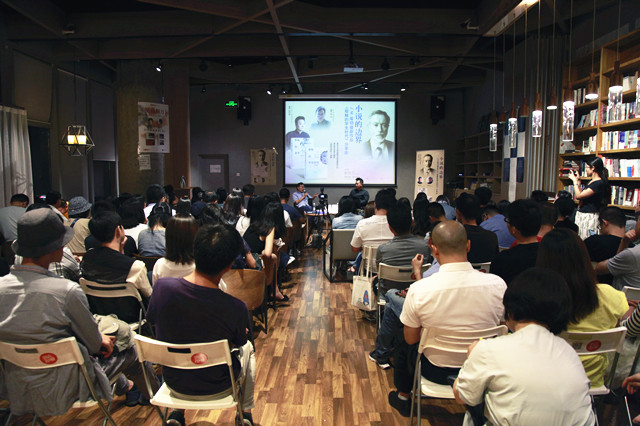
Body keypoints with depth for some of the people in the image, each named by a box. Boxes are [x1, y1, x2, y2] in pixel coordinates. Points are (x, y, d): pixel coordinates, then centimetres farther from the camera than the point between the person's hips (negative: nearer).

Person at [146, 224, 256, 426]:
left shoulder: (163, 286, -25)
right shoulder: (236, 308, -31)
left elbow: (152, 320, -3)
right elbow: (238, 343, -10)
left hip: (174, 383, 3)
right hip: (216, 387, -2)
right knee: (247, 348, 29)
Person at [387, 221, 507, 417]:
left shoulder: (418, 290, -26)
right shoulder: (497, 284, -20)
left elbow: (411, 340, -10)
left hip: (436, 371, -3)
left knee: (403, 347, 28)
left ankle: (403, 397, 51)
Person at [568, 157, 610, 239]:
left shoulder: (599, 183, -16)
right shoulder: (592, 181, 14)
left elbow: (579, 195, -19)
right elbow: (581, 195, 19)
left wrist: (574, 180, -8)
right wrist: (577, 181, 17)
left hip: (589, 217, -9)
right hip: (581, 215, 9)